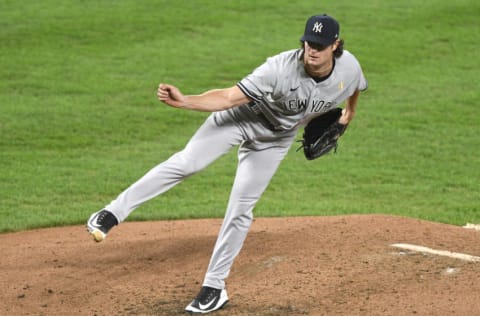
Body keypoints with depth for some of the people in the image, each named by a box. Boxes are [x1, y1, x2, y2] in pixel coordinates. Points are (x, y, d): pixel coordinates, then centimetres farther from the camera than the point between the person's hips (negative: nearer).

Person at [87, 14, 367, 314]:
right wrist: (184, 101, -49)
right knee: (188, 162, -24)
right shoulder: (282, 68, -33)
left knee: (241, 210, 0)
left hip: (274, 140, 3)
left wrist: (350, 112, 26)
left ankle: (215, 287, 10)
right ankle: (114, 213, -22)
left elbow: (355, 86, 8)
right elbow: (229, 97, -34)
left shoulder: (349, 68, -20)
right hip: (241, 117, -3)